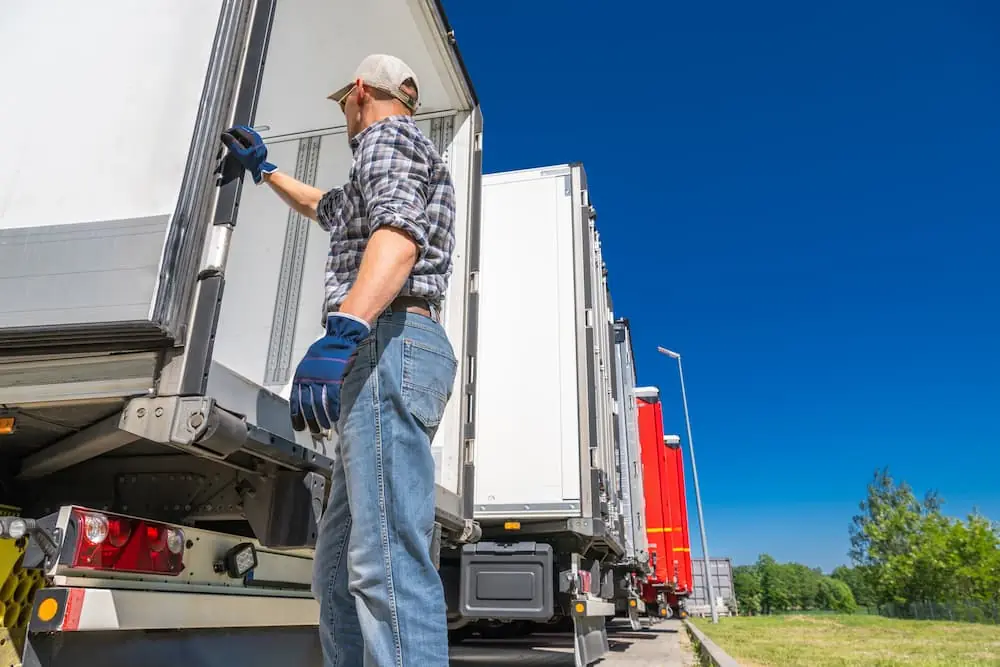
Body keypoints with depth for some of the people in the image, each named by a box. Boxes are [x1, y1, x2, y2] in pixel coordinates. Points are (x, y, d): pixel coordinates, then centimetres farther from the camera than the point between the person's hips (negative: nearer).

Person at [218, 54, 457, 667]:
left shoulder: (388, 136, 5)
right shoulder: (393, 172, 36)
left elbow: (398, 237, -16)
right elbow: (326, 207, 54)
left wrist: (342, 332, -28)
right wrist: (262, 168, 64)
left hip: (387, 342, -10)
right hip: (391, 351, 10)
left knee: (386, 558, -20)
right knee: (340, 566, 7)